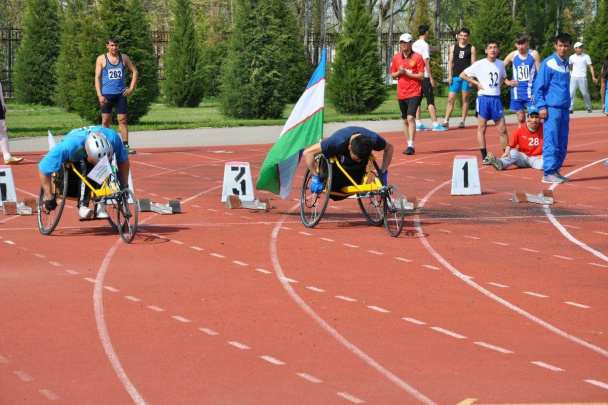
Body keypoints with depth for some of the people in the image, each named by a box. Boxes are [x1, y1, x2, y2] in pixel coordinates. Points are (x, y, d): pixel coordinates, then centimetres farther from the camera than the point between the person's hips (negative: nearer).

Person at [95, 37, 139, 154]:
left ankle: (125, 146, 0)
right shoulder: (101, 59, 1)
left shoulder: (124, 58, 7)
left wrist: (131, 88, 5)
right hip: (106, 95, -2)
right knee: (105, 120, 0)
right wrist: (99, 95, -10)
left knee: (122, 120, 0)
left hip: (121, 94, 2)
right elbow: (97, 77, -1)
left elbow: (134, 72, 16)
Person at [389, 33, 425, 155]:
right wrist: (399, 72, -8)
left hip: (414, 93, -5)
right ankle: (409, 146, 19)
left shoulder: (417, 57, -5)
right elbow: (393, 75, 14)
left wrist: (406, 73, -16)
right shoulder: (396, 57, 8)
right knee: (405, 120, 10)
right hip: (401, 93, 5)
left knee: (411, 118, -18)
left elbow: (421, 76, -8)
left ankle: (411, 146, -20)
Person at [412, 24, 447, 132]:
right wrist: (431, 77, -14)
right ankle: (435, 124, -9)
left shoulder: (414, 45, 11)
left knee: (417, 100, 8)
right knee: (430, 100, -6)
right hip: (424, 77, -8)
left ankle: (418, 124, 8)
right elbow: (426, 62, -16)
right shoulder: (425, 45, -12)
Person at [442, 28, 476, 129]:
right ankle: (446, 121, -6)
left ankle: (463, 121, 7)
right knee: (451, 99, -3)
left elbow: (473, 64, 1)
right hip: (455, 76, 2)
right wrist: (449, 75, 0)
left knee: (465, 98, 2)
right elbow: (450, 62, 10)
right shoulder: (453, 47, 12)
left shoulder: (471, 48, 5)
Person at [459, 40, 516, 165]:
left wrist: (508, 82, 4)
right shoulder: (479, 64, -4)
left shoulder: (501, 64, 9)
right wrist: (477, 83, -8)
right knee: (482, 128, 1)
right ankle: (484, 156, 6)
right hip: (483, 98, -3)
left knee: (502, 129, 3)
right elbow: (462, 75, -1)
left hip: (496, 98, 3)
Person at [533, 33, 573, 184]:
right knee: (550, 141, -7)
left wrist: (567, 104, 17)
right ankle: (548, 173, -6)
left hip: (564, 109, 7)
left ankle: (556, 170, 15)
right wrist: (541, 106, -13)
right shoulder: (548, 63, -6)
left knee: (562, 143, 8)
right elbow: (538, 86, -8)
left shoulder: (566, 63, 14)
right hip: (552, 108, -7)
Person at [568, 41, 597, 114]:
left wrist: (593, 77, -11)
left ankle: (589, 107, 17)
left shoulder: (586, 56, -2)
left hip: (582, 78, -2)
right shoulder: (571, 57, 6)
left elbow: (591, 66, -3)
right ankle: (570, 108, -4)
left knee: (585, 93, 0)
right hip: (573, 78, 2)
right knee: (571, 93, -7)